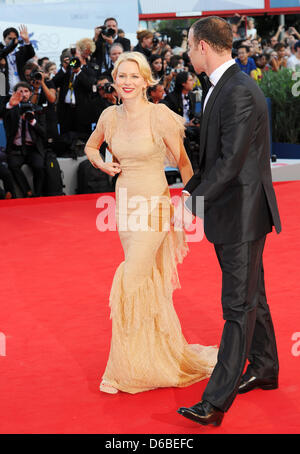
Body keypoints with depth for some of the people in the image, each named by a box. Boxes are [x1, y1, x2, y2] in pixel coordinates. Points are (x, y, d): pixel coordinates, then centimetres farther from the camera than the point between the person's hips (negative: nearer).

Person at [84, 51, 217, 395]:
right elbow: (90, 146, 22)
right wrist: (103, 164, 1)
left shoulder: (159, 115, -13)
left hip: (154, 207, -6)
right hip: (125, 205, 6)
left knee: (131, 281, -11)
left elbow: (183, 162, -6)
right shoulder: (110, 116, 2)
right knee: (147, 281, 14)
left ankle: (130, 366, 0)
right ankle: (164, 351, 30)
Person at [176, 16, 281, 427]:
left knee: (239, 305, -7)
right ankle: (264, 370, 35)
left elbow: (230, 162, -24)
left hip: (242, 213, -10)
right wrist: (191, 190, 11)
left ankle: (217, 402, -5)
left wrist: (190, 204, -20)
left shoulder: (239, 93, -21)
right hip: (234, 212, 10)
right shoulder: (225, 87, 12)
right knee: (251, 296, 20)